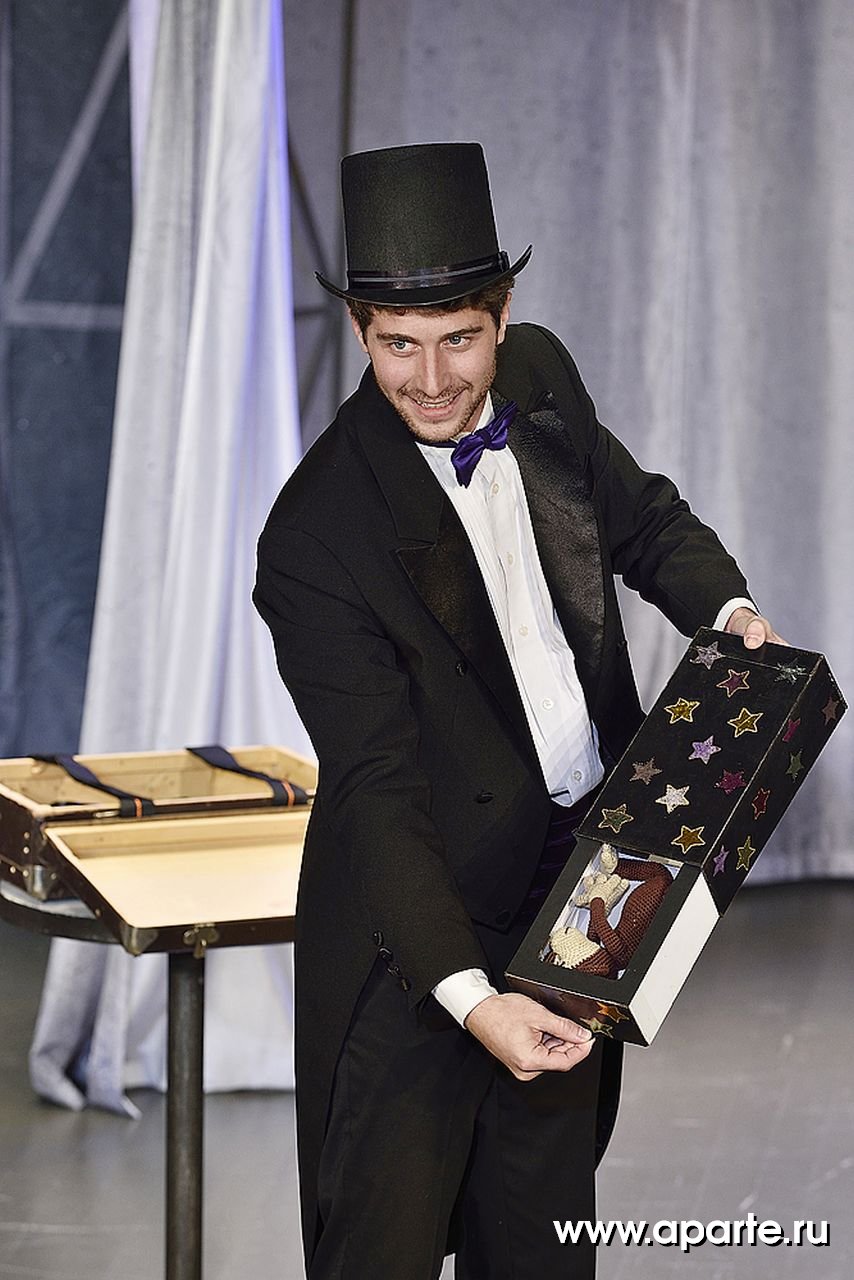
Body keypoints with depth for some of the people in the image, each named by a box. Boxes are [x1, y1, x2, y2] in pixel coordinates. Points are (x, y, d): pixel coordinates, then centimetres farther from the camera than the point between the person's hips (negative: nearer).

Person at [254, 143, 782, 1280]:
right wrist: (470, 999, -32)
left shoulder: (541, 380, -3)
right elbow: (378, 791, -24)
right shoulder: (318, 537, -22)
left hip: (576, 885, 6)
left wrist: (728, 610, -8)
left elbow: (643, 519, 14)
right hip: (420, 920, -6)